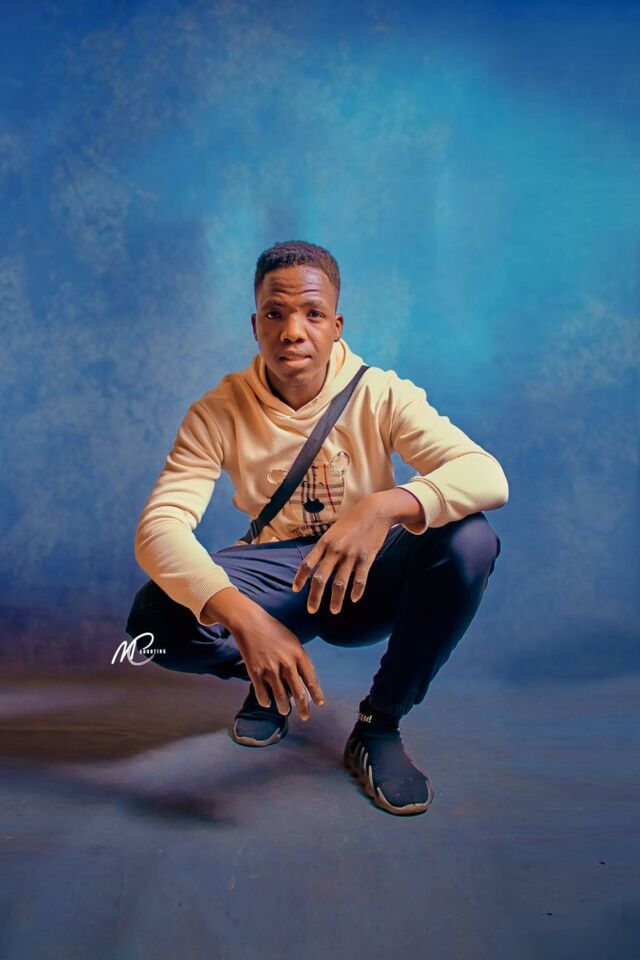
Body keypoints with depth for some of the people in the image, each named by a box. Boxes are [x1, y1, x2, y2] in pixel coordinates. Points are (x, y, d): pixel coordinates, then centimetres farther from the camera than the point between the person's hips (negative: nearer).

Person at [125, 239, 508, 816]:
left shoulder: (380, 394, -14)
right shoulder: (220, 412, -14)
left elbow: (489, 477, -26)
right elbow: (159, 528, -25)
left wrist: (384, 506, -47)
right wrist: (243, 618, -43)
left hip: (368, 582, 0)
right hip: (277, 578, 0)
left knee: (470, 540, -30)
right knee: (156, 619, -28)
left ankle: (379, 725, -11)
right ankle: (271, 678, 7)